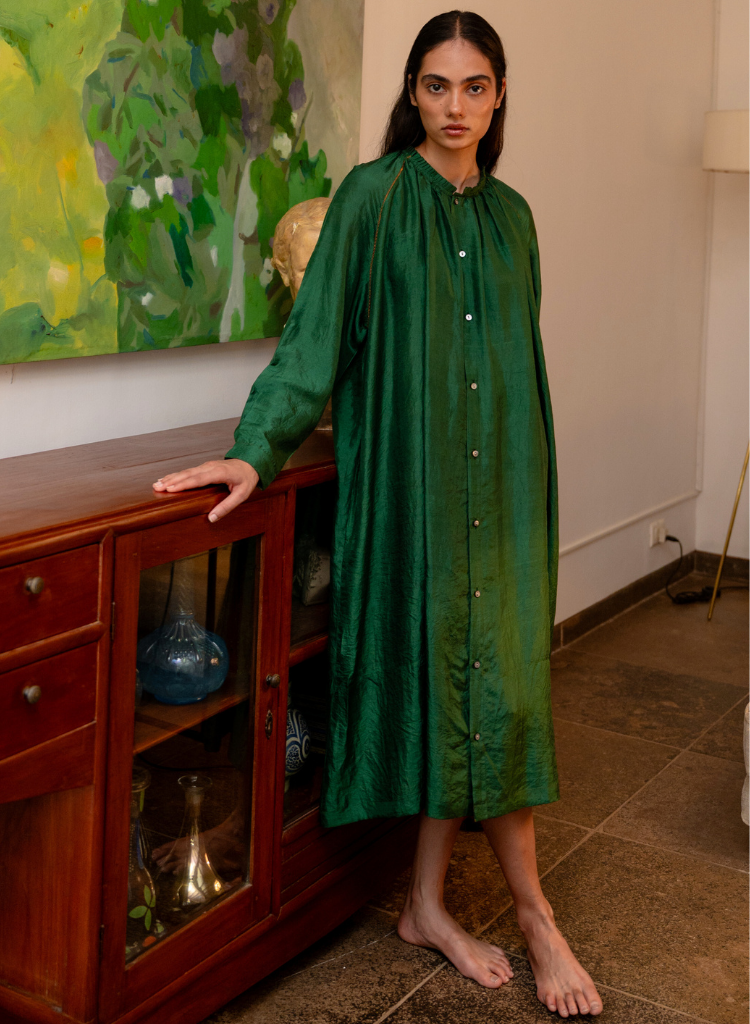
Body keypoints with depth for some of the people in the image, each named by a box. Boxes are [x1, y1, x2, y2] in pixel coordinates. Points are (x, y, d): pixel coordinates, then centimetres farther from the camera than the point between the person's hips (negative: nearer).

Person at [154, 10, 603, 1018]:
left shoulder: (510, 214, 13)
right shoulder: (373, 195, -3)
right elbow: (317, 330, -8)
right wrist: (258, 447, -18)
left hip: (500, 477, 5)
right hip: (410, 473, -5)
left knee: (488, 675, 2)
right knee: (441, 667, -1)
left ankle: (430, 904, 16)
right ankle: (530, 908, 13)